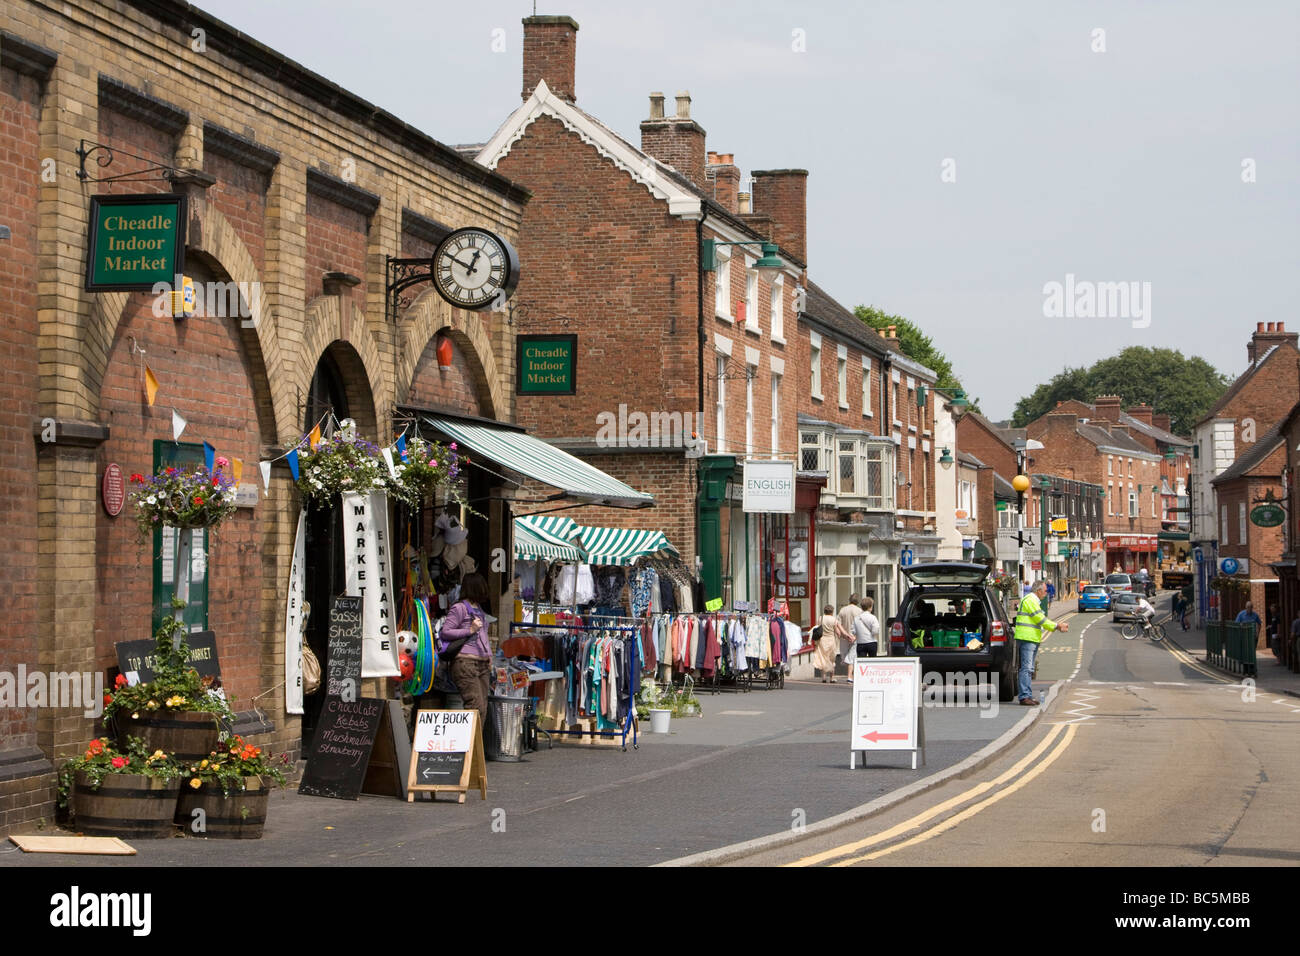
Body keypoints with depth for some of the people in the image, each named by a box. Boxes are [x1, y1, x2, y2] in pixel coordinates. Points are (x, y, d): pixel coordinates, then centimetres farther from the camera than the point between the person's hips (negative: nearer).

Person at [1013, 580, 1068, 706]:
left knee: (1029, 669, 12)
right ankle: (1025, 697, -17)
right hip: (1027, 638, -11)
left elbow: (1042, 619, 21)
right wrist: (1057, 626, -6)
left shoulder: (1035, 601, 22)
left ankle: (1028, 696, 15)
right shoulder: (1030, 600, -12)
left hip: (1033, 639, 11)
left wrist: (1059, 625, 11)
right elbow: (1040, 619, -14)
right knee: (1026, 668, -13)